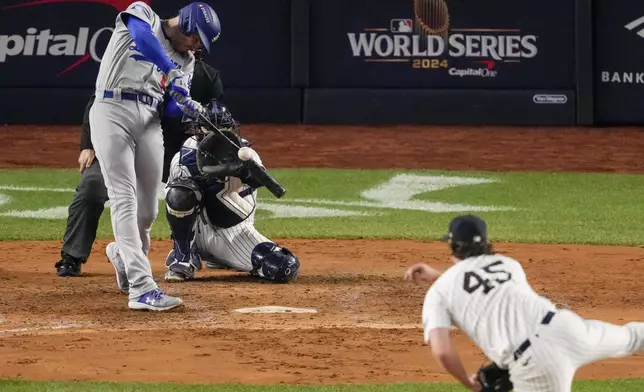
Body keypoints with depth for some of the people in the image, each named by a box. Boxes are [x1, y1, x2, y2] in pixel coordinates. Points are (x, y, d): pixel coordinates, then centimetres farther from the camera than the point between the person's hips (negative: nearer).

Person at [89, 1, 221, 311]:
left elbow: (173, 107, 9)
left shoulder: (186, 61, 18)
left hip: (149, 121, 7)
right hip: (113, 111, -7)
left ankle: (123, 254, 40)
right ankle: (142, 289, -23)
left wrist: (190, 110, -15)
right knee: (125, 199, -14)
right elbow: (143, 37, -21)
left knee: (147, 209, 7)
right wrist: (172, 74, -33)